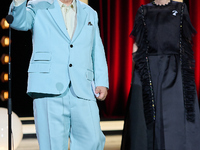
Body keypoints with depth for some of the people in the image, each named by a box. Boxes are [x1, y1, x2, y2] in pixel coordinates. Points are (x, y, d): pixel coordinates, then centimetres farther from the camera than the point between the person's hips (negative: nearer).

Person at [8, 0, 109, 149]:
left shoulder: (90, 14, 22)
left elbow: (97, 52, 19)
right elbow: (19, 22, -7)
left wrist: (102, 82, 7)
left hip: (82, 91, 3)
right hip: (49, 86, -3)